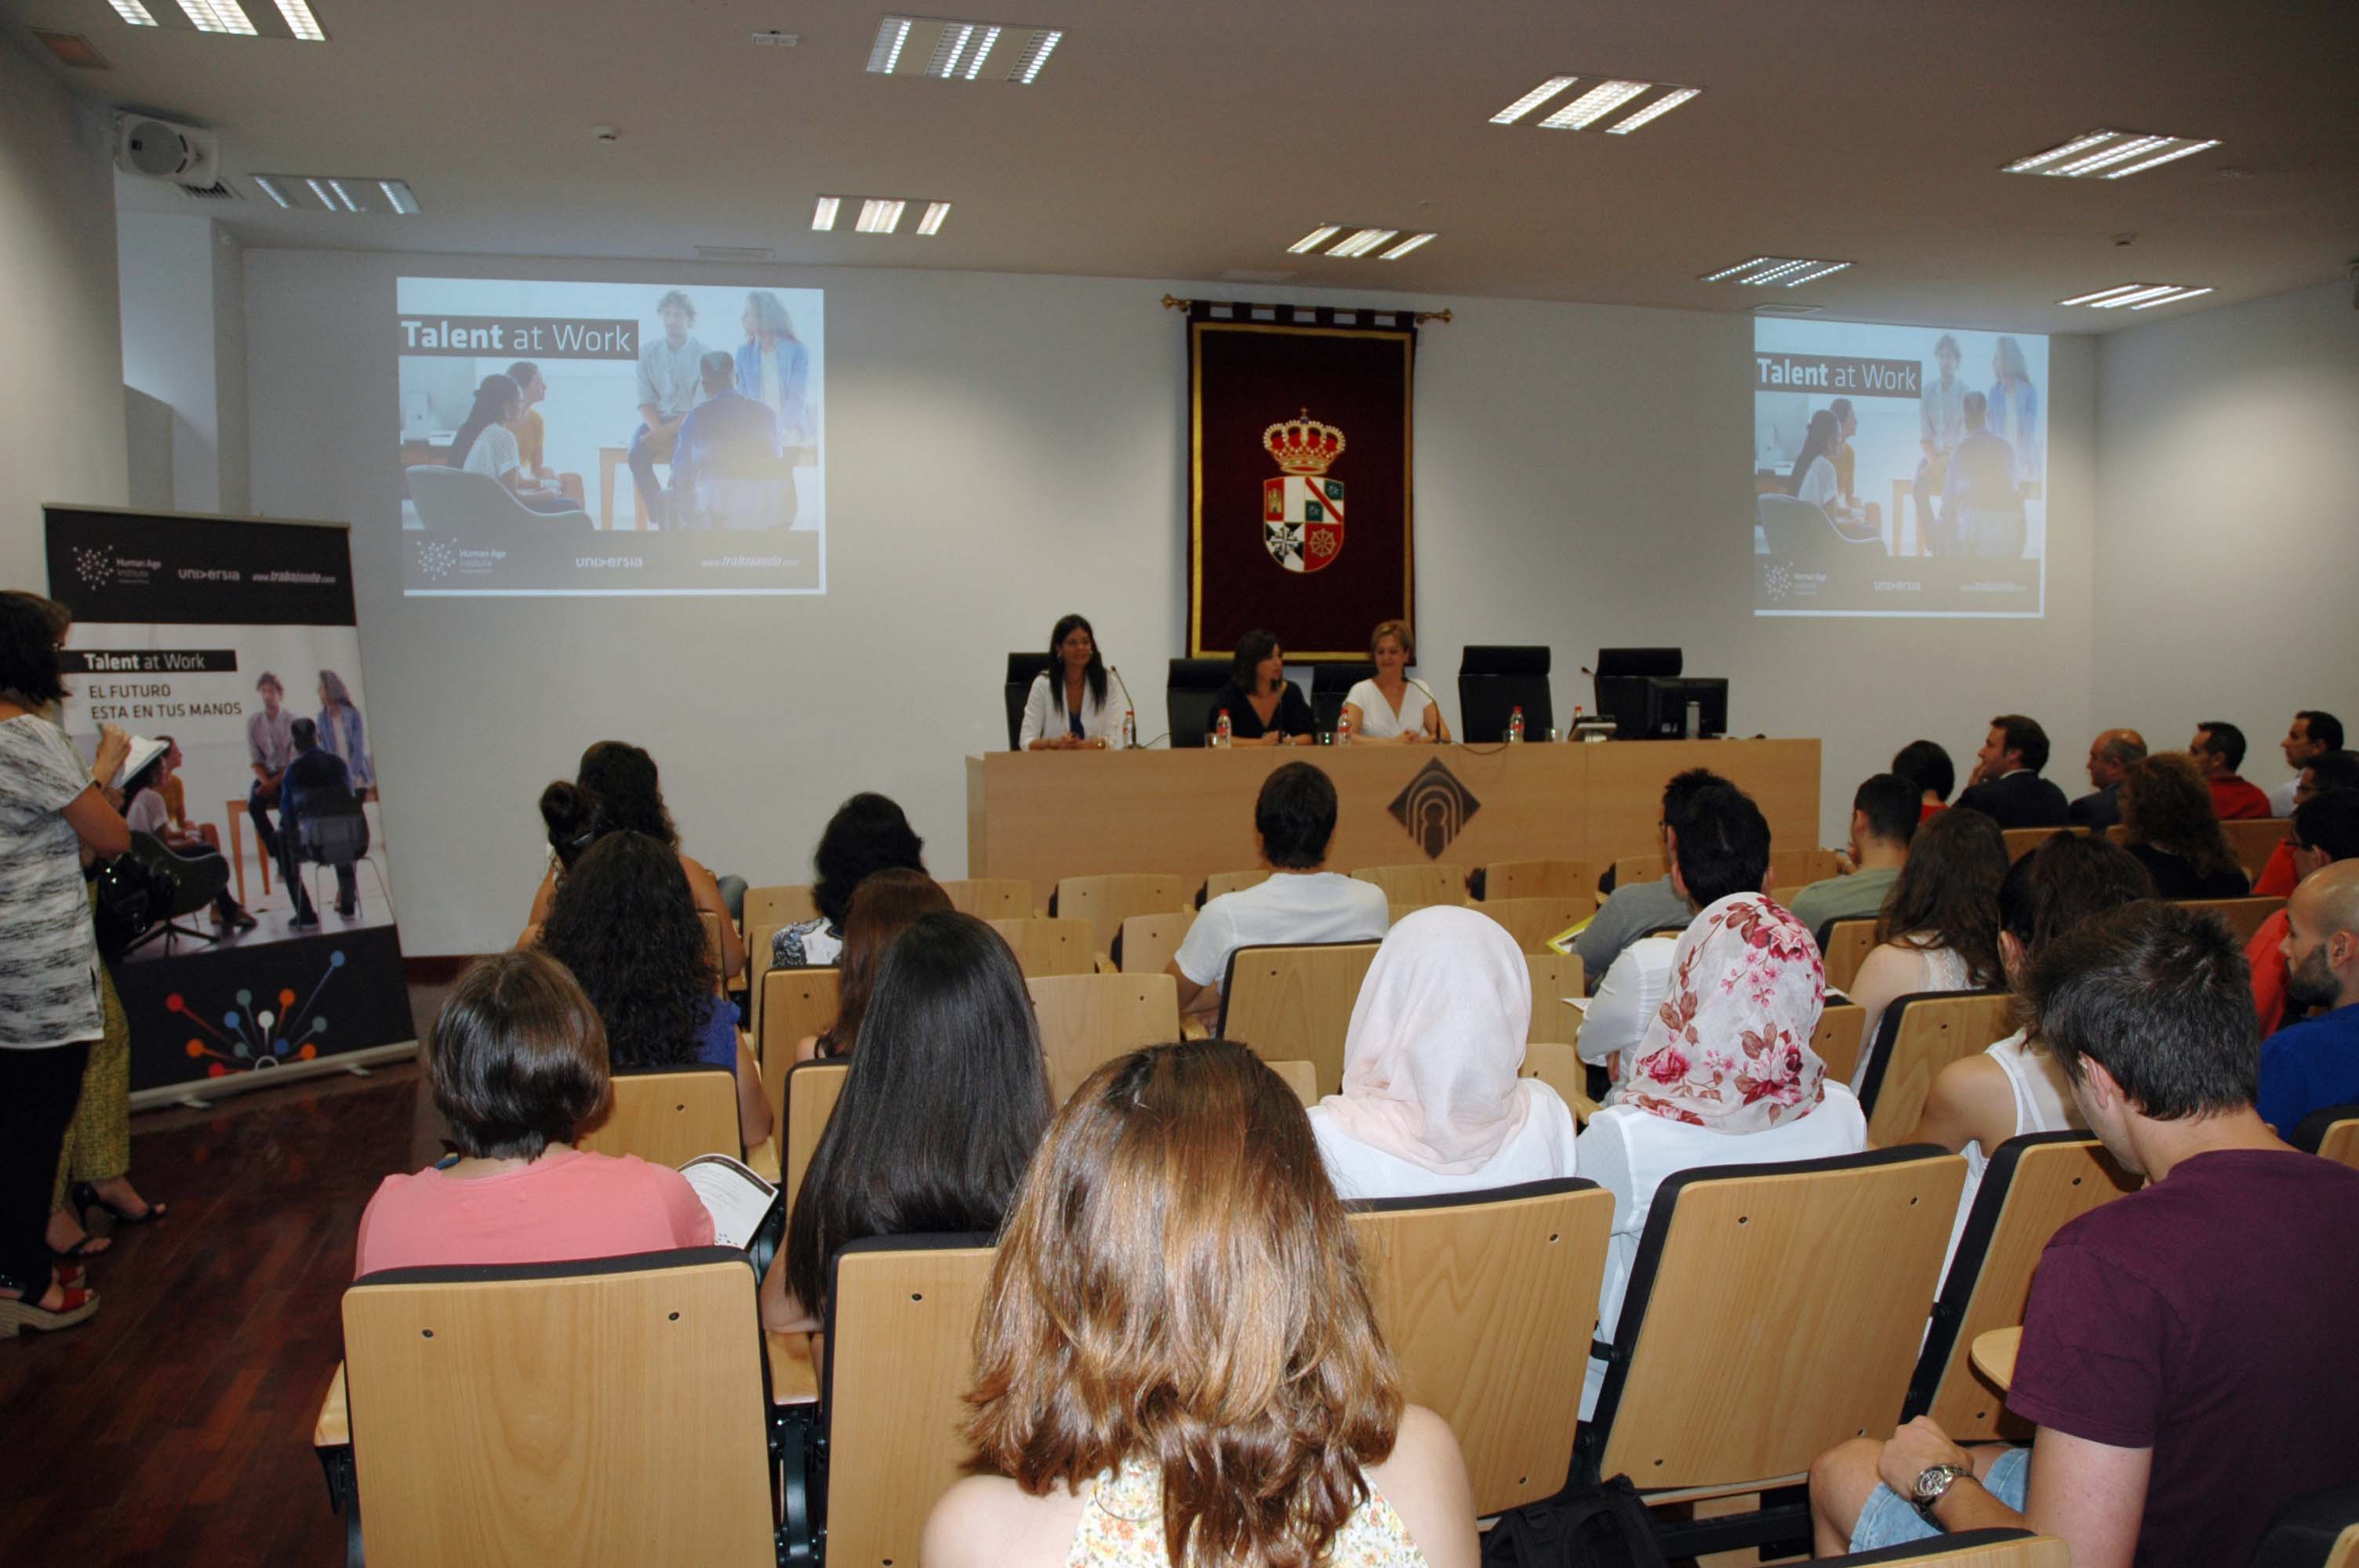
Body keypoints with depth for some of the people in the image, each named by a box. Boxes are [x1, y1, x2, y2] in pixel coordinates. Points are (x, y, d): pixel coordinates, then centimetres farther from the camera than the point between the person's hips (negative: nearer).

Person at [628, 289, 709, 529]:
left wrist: (666, 432, -20)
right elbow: (645, 402, 3)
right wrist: (657, 429, -17)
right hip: (657, 420, 2)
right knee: (637, 453, -28)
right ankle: (661, 517, -17)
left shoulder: (703, 354, -3)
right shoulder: (648, 351, 5)